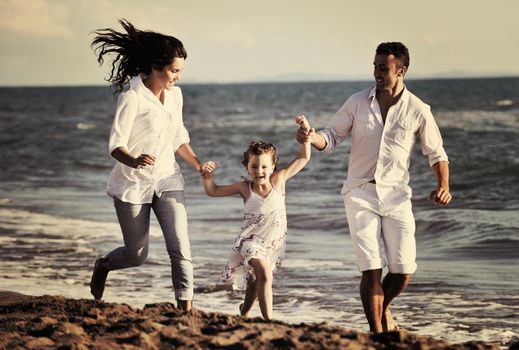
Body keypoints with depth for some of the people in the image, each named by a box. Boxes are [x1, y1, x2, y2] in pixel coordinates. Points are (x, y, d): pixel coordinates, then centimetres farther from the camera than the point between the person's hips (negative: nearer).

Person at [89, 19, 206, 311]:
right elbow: (116, 145, -18)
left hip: (167, 180, 5)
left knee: (180, 248, -11)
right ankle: (103, 266, 42)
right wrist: (134, 161, -39)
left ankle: (186, 310, -9)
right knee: (137, 256, 8)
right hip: (133, 183, -5)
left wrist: (199, 165, 2)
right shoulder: (131, 98, -18)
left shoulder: (175, 95, 3)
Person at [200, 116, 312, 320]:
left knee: (256, 282, 22)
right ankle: (268, 319, -26)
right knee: (265, 274, -27)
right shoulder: (245, 188, -11)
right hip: (251, 240, -3)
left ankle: (244, 311, 48)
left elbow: (303, 158, -4)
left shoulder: (278, 180, -9)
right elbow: (213, 191, -2)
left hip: (274, 242, 3)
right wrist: (207, 176, -20)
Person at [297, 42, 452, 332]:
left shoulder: (417, 110, -1)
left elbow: (437, 154, 8)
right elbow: (332, 137, 7)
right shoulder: (358, 102, 1)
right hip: (361, 192, 0)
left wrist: (443, 186, -9)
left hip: (396, 196, 0)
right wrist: (312, 138, -16)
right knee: (372, 268, -9)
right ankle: (377, 333, 3)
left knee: (403, 271, -3)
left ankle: (383, 309, 30)